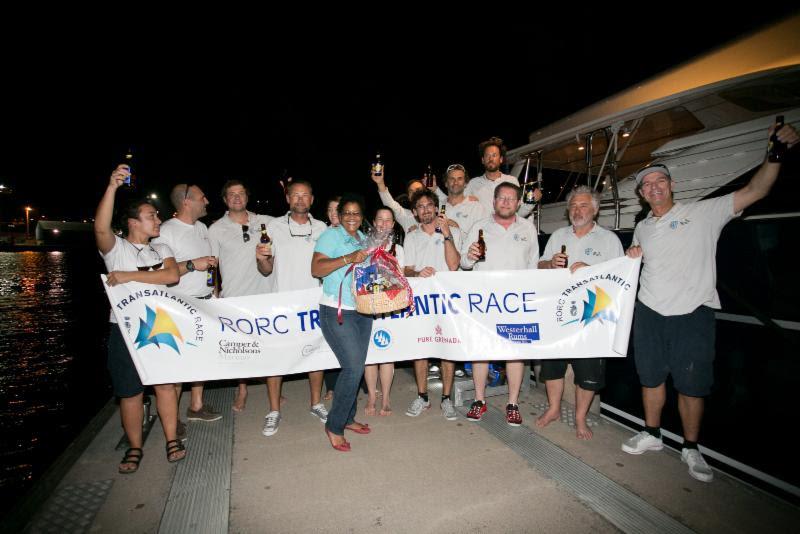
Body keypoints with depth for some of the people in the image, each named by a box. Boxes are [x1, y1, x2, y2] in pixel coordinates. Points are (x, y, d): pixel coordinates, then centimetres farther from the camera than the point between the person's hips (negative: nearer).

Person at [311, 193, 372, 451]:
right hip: (337, 312, -7)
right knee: (353, 368, -11)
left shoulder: (364, 238, 15)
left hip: (362, 311, 7)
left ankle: (348, 418, 30)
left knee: (355, 368, 13)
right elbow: (316, 269, -19)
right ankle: (334, 426, 6)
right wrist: (349, 258, -25)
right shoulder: (331, 235, -7)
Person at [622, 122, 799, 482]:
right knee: (651, 378, 13)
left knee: (692, 386, 4)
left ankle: (690, 448, 23)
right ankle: (651, 435, 31)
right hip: (649, 314, 4)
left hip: (693, 315, -4)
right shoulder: (641, 228, 14)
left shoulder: (704, 213, 0)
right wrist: (631, 256, 4)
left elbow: (755, 191, -10)